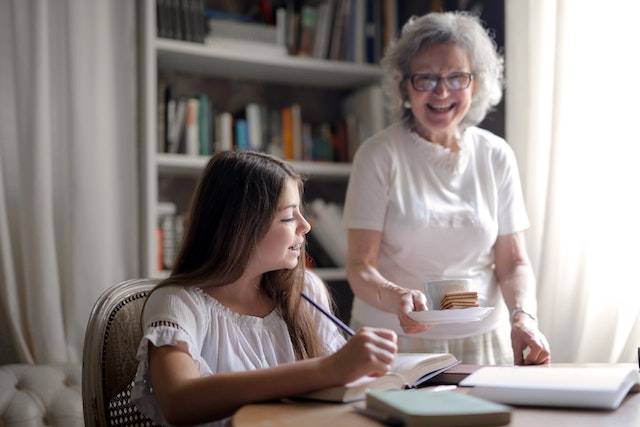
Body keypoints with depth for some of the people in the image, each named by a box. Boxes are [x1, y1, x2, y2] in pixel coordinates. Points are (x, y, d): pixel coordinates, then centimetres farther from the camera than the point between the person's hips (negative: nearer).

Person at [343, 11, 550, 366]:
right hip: (395, 342, -2)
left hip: (483, 341, 3)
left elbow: (513, 262, 7)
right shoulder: (379, 155, -4)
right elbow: (360, 267, -7)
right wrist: (396, 298, -27)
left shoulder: (496, 156, 6)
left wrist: (523, 317, -11)